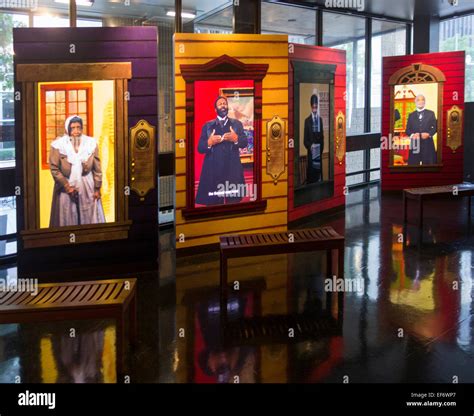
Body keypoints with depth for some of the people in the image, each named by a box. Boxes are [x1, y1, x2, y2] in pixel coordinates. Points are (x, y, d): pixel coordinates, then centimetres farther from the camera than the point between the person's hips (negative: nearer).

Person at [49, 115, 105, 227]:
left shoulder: (91, 143, -3)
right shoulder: (58, 145, -9)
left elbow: (97, 168, 2)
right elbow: (54, 169, -8)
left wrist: (97, 188, 1)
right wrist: (66, 186, -12)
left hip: (88, 188, 2)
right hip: (65, 189, -2)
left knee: (90, 219, 6)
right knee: (67, 221, 5)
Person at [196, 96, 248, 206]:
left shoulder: (237, 124, 13)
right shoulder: (207, 126, 12)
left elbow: (244, 143, 1)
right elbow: (200, 148, 5)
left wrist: (236, 139, -21)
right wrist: (209, 142, -16)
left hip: (232, 170, 1)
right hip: (213, 170, 0)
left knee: (233, 201, 1)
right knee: (213, 203, -1)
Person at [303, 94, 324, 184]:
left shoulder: (320, 119, 10)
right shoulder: (307, 121, -1)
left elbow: (322, 137, 11)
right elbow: (305, 140, -1)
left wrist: (321, 149, 0)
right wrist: (310, 146, -20)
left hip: (319, 153, 3)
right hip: (311, 154, -3)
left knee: (319, 176, 3)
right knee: (310, 178, -3)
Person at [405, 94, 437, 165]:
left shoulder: (431, 113, 12)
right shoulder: (411, 115, 16)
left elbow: (435, 127, 6)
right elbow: (407, 130, 12)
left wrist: (428, 134, -12)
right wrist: (412, 135, -9)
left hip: (427, 143, -1)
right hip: (415, 144, 1)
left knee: (428, 163, -5)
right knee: (414, 163, -4)